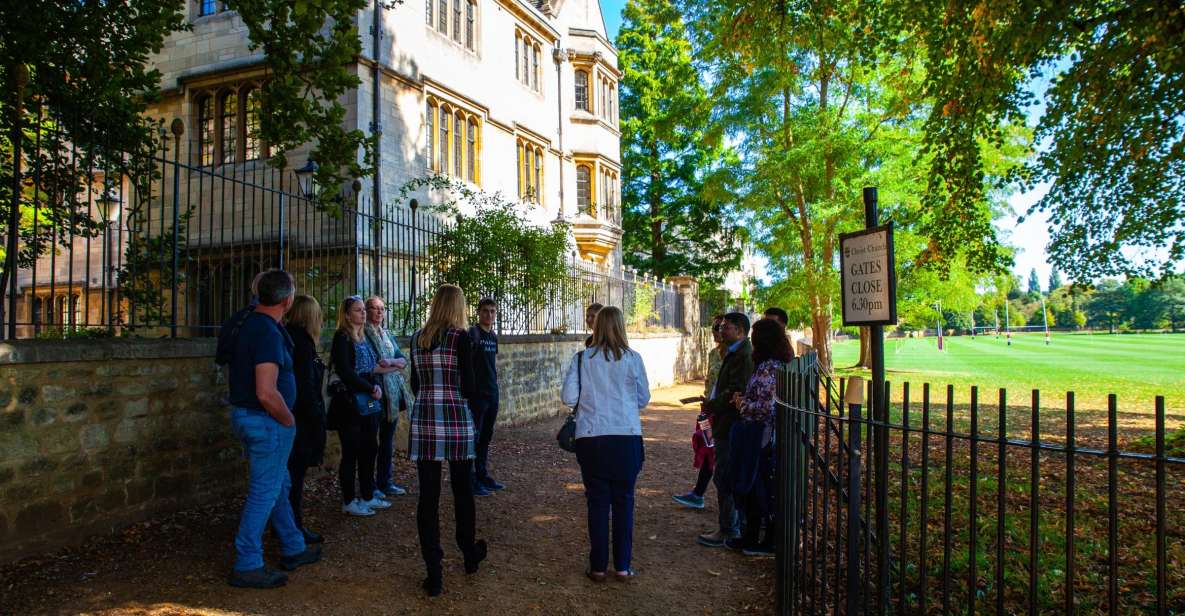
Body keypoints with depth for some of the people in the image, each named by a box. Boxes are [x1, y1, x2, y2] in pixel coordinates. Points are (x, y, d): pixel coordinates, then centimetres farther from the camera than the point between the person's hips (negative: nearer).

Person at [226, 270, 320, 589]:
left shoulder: (250, 324, 8)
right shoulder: (269, 333, -23)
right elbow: (267, 393, -28)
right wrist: (289, 421, -14)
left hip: (246, 416, 10)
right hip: (266, 421, -10)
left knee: (280, 485, 20)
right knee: (265, 493, 1)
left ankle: (293, 549, 33)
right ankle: (247, 566, 12)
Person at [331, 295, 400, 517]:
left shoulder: (363, 338, 14)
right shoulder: (342, 337, -10)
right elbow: (345, 372, -17)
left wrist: (377, 385, -3)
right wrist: (371, 389, -12)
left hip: (369, 405, 8)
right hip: (351, 405, -8)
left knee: (369, 450, 12)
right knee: (351, 453, 0)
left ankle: (367, 496, 24)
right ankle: (348, 502, 11)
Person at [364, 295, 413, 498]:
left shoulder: (388, 335, 17)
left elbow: (403, 361, 9)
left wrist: (390, 362, -12)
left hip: (392, 393, 7)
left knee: (387, 440, 12)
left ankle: (385, 481, 22)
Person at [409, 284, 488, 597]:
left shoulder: (417, 337, 7)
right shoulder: (460, 338, -8)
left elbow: (415, 385, 13)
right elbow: (468, 388, -10)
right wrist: (474, 395, 10)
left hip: (424, 420, 3)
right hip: (455, 419, -3)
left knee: (428, 495, 4)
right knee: (462, 489, 15)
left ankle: (434, 573, 7)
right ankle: (470, 554, 33)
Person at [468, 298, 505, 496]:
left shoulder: (494, 336, 14)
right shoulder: (472, 333, -10)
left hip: (492, 394, 8)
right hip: (477, 394, -8)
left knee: (486, 437, 14)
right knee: (474, 437, -2)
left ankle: (482, 475, 24)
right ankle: (471, 480, 5)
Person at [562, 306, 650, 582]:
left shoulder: (582, 358, -3)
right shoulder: (632, 358, -3)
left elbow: (568, 397, -5)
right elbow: (644, 398, 5)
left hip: (591, 438, 0)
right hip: (626, 437, 0)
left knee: (597, 501, 10)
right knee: (623, 500, 11)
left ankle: (598, 566, 16)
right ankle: (622, 566, 17)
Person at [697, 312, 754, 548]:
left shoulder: (743, 355, -17)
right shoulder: (734, 353, 17)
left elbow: (736, 392, -24)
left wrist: (711, 406, -14)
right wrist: (711, 403, 7)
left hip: (730, 426, -10)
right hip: (726, 425, 10)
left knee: (724, 478, -4)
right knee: (725, 478, 16)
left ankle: (727, 531, 6)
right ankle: (729, 526, 27)